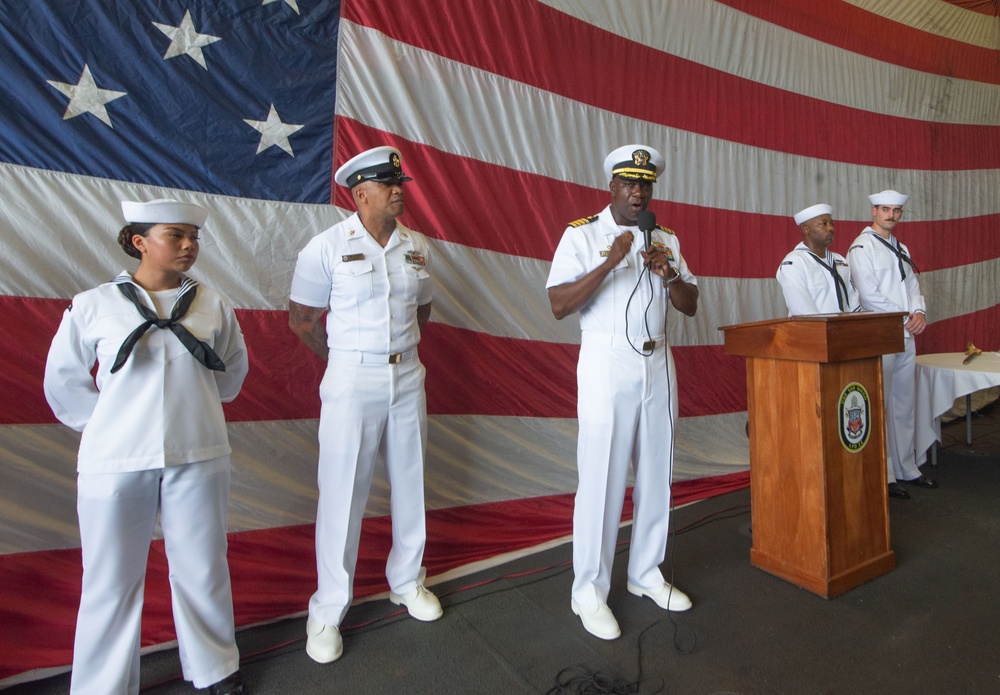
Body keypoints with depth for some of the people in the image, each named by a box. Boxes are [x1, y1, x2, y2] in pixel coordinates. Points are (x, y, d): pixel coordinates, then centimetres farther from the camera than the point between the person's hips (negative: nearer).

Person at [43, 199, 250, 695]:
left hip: (199, 456, 2)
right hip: (116, 463, -1)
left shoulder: (213, 305, 3)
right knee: (111, 578, 11)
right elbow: (63, 379, 9)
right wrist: (106, 426, 5)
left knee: (203, 567, 13)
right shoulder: (93, 305, -1)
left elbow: (233, 369, 17)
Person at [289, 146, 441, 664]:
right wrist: (348, 361, 4)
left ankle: (407, 581, 36)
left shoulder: (417, 247, 5)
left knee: (410, 484, 14)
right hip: (352, 383, -4)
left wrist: (400, 351, 11)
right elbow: (301, 319, -3)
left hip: (408, 378, 5)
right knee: (342, 494, 4)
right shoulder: (327, 247, -9)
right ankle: (328, 611, 22)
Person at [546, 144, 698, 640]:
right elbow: (558, 306, -14)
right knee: (601, 478, -2)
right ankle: (589, 591, 14)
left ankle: (646, 573, 30)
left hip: (658, 364, 6)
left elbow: (690, 306, 12)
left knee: (656, 473, 12)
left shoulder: (665, 240, 14)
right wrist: (610, 262, -21)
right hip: (607, 363, -6)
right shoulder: (582, 235, -3)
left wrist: (669, 274, -6)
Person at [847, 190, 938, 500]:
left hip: (906, 337, 8)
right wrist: (904, 318, -10)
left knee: (905, 406, 13)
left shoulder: (900, 248, 18)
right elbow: (869, 295, -14)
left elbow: (912, 285, 16)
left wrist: (920, 312, -3)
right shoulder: (862, 247, -7)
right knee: (880, 408, -4)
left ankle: (906, 469, 24)